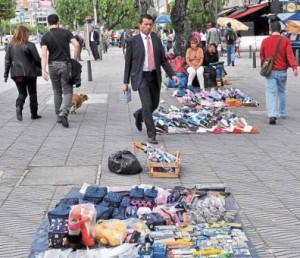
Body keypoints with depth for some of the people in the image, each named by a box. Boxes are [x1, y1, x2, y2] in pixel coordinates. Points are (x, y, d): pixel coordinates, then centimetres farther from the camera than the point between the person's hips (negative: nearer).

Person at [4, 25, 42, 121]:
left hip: (16, 73, 3)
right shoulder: (30, 45, -10)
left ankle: (18, 106, -14)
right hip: (29, 72, -3)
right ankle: (34, 113, 14)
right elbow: (37, 59, -8)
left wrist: (6, 74, 7)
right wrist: (41, 69, 8)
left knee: (22, 92, 14)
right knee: (32, 93, 11)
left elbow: (7, 60, 3)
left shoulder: (10, 45, 2)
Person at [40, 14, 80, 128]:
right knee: (67, 91, 0)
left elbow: (44, 54, -11)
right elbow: (76, 45, -11)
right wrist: (75, 60, -2)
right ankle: (64, 113, -22)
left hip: (53, 65, 2)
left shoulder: (45, 37, 0)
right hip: (65, 64, -2)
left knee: (57, 92, 15)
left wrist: (43, 70, -15)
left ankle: (58, 115, 20)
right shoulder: (66, 32, 1)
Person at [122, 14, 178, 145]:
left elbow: (163, 59, 9)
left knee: (155, 104, 13)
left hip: (155, 76, 5)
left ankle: (139, 115, 44)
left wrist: (172, 74, -2)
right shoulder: (132, 41, -4)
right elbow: (128, 63, 0)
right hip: (141, 77, -4)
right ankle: (151, 134, -1)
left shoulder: (156, 39, 6)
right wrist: (125, 82, 0)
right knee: (147, 104, -13)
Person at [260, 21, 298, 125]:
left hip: (270, 71, -1)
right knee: (281, 92, 19)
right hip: (282, 71, 1)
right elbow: (290, 55, -14)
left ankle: (272, 115, -21)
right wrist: (294, 67, -19)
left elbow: (262, 56, 8)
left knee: (271, 93, -6)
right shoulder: (285, 40, -4)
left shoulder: (265, 41, -1)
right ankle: (282, 113, 29)